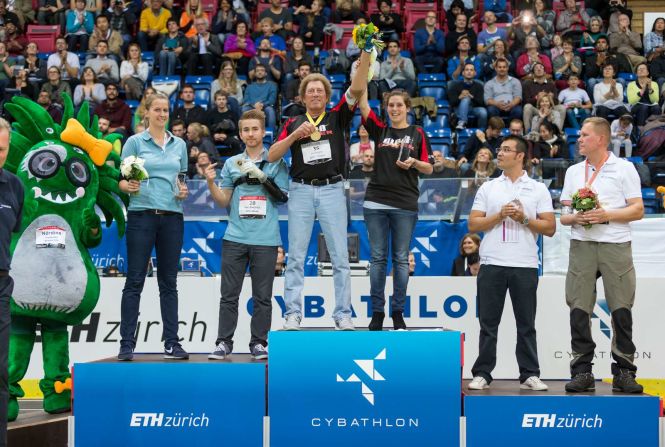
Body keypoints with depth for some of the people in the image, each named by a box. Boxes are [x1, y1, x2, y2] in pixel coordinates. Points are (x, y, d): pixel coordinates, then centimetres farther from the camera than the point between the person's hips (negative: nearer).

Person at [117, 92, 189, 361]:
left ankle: (171, 343, 9)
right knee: (135, 281, -2)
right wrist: (129, 186, -20)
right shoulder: (135, 142, 3)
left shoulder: (179, 145, 14)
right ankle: (127, 343, 1)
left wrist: (183, 190, 0)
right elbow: (121, 180, 2)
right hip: (142, 215, -3)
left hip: (172, 216, 3)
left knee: (169, 282, 6)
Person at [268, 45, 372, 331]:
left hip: (332, 190, -1)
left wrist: (366, 53, -16)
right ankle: (292, 314, 6)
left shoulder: (337, 118, 7)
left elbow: (357, 89, -6)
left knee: (340, 257, 0)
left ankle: (343, 315, 4)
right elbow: (272, 156, 3)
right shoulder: (293, 123, 11)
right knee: (296, 257, 2)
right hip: (301, 191, 1)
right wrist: (295, 134, -10)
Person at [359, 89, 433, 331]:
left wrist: (414, 163, -12)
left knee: (401, 259, 3)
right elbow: (363, 105, 0)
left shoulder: (418, 134, 7)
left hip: (405, 204, -1)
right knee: (377, 257, 3)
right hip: (376, 202, 1)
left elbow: (429, 168, 7)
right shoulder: (380, 130, 10)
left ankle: (398, 312, 10)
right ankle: (377, 312, 8)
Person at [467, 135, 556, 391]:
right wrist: (499, 216, -8)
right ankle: (482, 374, 10)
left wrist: (524, 219, -11)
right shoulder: (488, 188, 11)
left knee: (526, 324, 4)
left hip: (525, 265, -1)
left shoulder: (538, 190, 7)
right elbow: (473, 225, 4)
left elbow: (550, 228, 1)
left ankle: (529, 375, 10)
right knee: (488, 323, 4)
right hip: (492, 264, 1)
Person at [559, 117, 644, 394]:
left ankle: (624, 373, 4)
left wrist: (606, 215, -12)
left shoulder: (624, 168, 6)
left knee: (621, 310, -3)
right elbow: (563, 216, 17)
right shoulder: (573, 172, 18)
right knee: (579, 309, -2)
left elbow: (638, 210, 0)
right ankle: (582, 371, 3)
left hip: (615, 246, -3)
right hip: (582, 245, 3)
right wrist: (575, 218, -5)